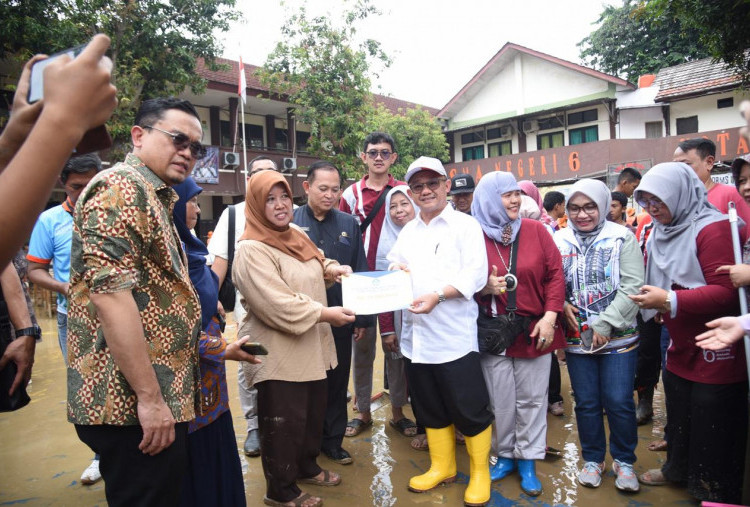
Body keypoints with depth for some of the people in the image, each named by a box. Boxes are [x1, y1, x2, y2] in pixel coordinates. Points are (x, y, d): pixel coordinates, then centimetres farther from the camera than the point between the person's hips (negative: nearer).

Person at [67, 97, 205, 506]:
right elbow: (109, 295, -24)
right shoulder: (120, 188, -13)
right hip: (134, 403, -10)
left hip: (161, 399, 10)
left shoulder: (153, 197, 18)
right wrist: (150, 398, -23)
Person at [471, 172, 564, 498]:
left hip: (534, 330, 1)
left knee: (531, 399, 11)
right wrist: (485, 288, -19)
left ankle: (527, 461, 29)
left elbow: (555, 274, 0)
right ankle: (504, 455, 33)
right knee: (501, 400, 11)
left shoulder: (536, 230, 0)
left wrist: (550, 317, -7)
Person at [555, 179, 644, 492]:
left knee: (619, 402, 3)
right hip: (577, 338, 2)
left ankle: (624, 460, 27)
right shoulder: (559, 241, 1)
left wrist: (605, 325, -14)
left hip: (618, 337, -2)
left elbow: (632, 287, -10)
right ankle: (593, 459, 31)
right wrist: (562, 305, -13)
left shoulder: (622, 237, -4)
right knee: (586, 403, 11)